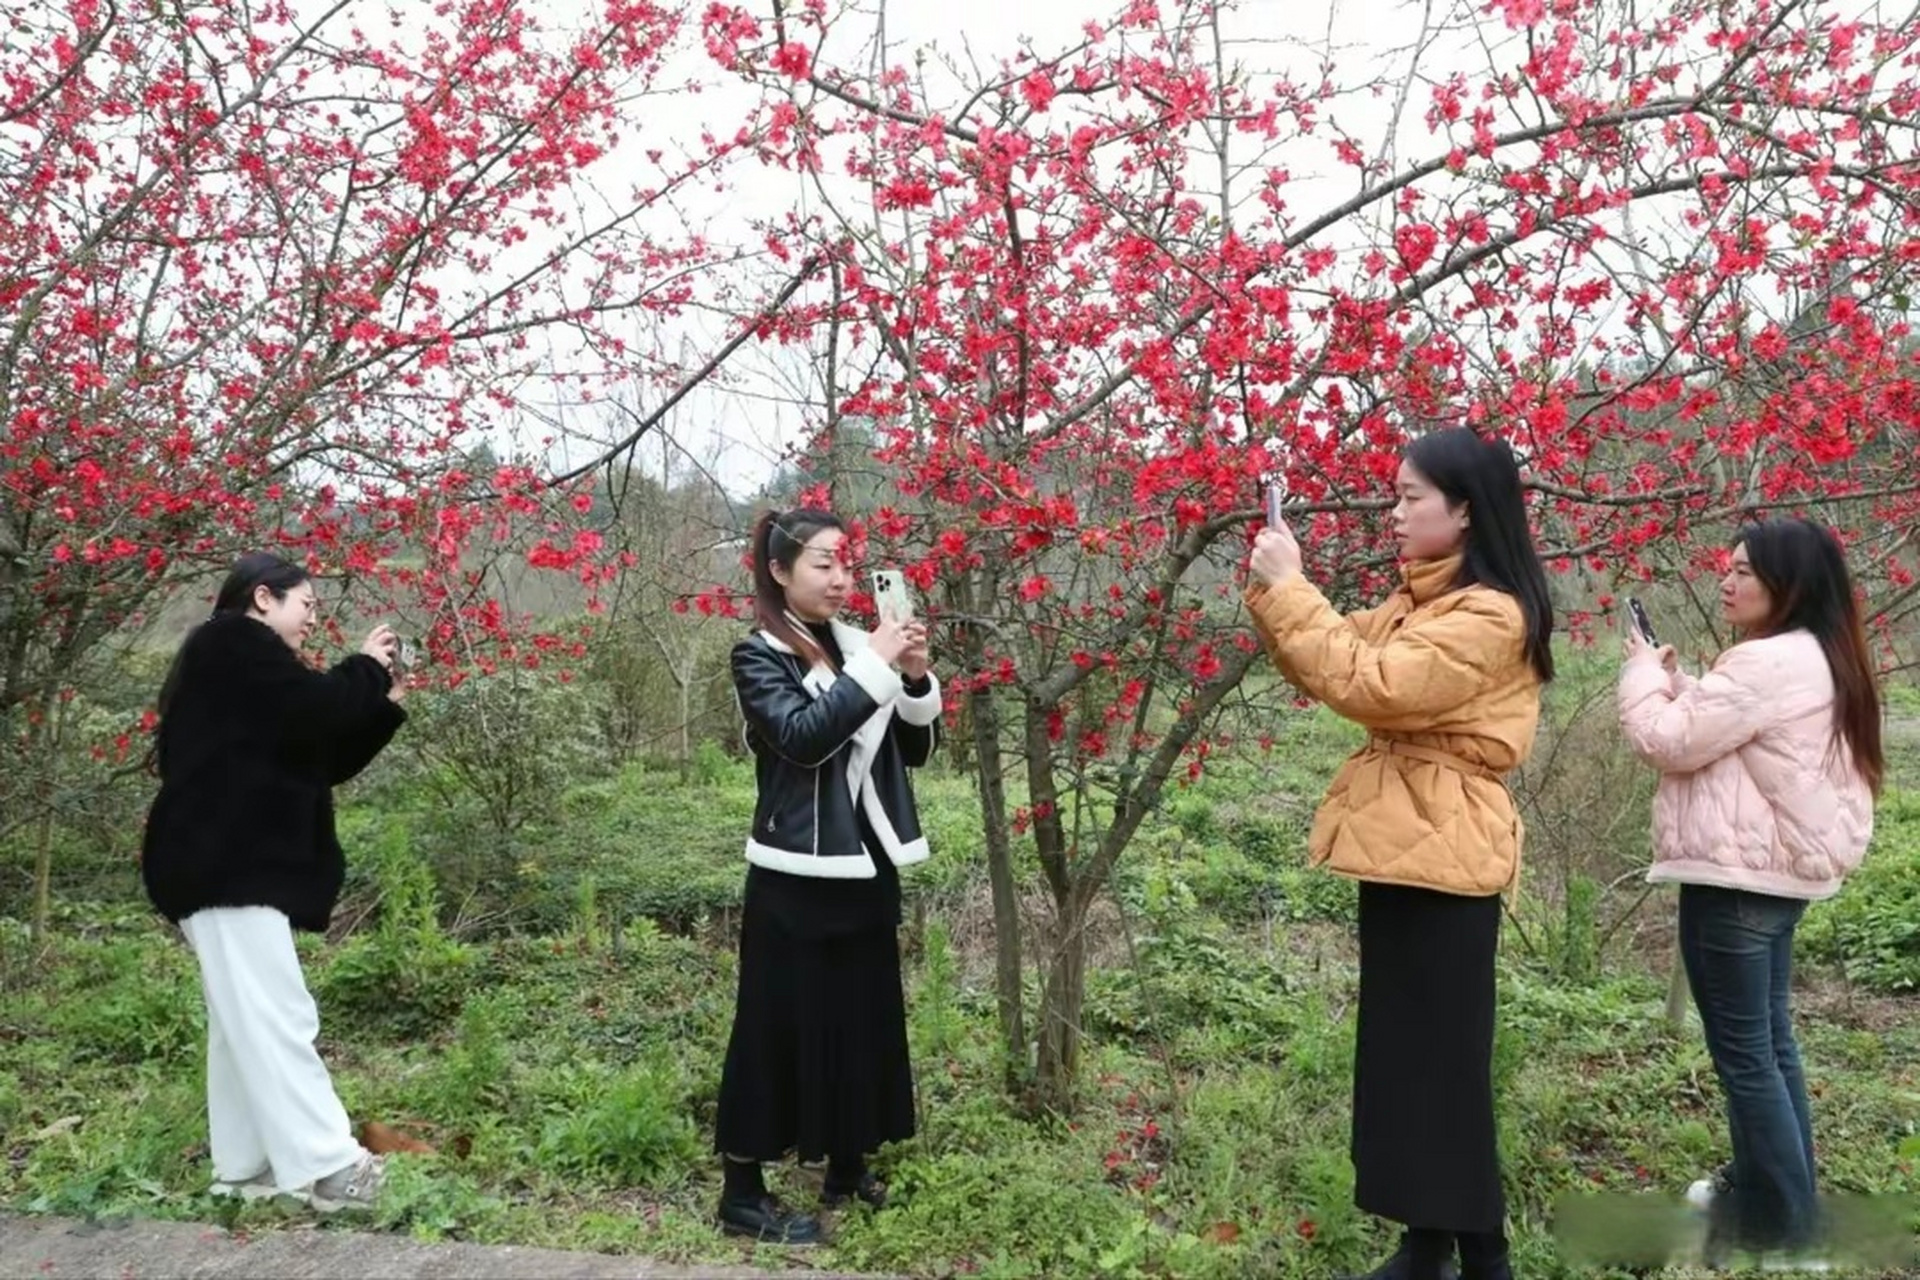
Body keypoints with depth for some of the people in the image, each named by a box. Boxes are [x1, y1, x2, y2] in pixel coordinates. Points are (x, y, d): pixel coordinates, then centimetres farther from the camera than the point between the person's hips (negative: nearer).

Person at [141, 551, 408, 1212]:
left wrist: (384, 703, 14)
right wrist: (366, 668, -1)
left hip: (236, 864, 11)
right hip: (227, 866, -11)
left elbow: (323, 758, 21)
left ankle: (244, 1166, 14)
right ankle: (327, 1166, -14)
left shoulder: (244, 663, 24)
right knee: (274, 1018, -13)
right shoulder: (234, 643, -7)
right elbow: (315, 711, -19)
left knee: (244, 1023, 10)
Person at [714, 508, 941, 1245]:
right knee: (779, 1027, 1)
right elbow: (802, 736, -24)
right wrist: (875, 668, -24)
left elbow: (916, 750, 8)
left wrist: (915, 679, -8)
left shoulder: (855, 644, 8)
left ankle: (849, 1170, 30)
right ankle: (742, 1193, 14)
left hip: (866, 869, 6)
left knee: (864, 1019, 14)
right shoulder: (760, 656, -7)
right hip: (796, 877, -6)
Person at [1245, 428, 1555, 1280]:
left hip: (1442, 854, -9)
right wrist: (1270, 593, 0)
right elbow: (1333, 664, 15)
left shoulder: (1491, 616, -16)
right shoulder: (1416, 602, 14)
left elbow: (1369, 683, -24)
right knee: (1400, 1050, 14)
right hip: (1404, 846, 10)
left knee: (1439, 1056, -1)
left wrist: (1288, 590, -18)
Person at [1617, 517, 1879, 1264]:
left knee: (1742, 1052, -2)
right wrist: (1679, 682, 9)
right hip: (1774, 870, 11)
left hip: (1739, 877, -11)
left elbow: (1670, 741, -17)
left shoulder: (1768, 663, -20)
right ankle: (1780, 1192, 31)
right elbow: (1718, 736, 20)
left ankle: (1778, 1219, 7)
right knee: (1770, 1040, 19)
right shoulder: (1813, 660, 14)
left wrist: (1644, 670, -2)